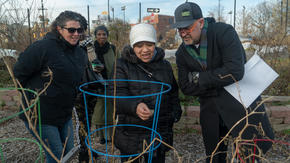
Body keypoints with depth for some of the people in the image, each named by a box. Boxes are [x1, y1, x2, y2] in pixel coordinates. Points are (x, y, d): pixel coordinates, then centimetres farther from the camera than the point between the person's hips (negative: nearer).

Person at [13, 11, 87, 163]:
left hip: (65, 114, 7)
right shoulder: (43, 47, -21)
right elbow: (19, 73, -13)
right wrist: (34, 95, -4)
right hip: (40, 115, -7)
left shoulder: (79, 53, 3)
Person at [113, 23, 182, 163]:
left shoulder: (165, 65, 8)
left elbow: (174, 93, 20)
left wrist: (175, 114, 8)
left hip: (160, 134, 3)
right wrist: (135, 106, -36)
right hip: (130, 134, -3)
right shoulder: (122, 65, -5)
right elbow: (117, 95, -17)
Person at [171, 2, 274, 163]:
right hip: (210, 107, 5)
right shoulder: (182, 53, -3)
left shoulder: (224, 32, -18)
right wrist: (215, 86, -17)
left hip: (240, 100, -4)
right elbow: (186, 88, -5)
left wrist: (200, 78, -20)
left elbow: (235, 71, -29)